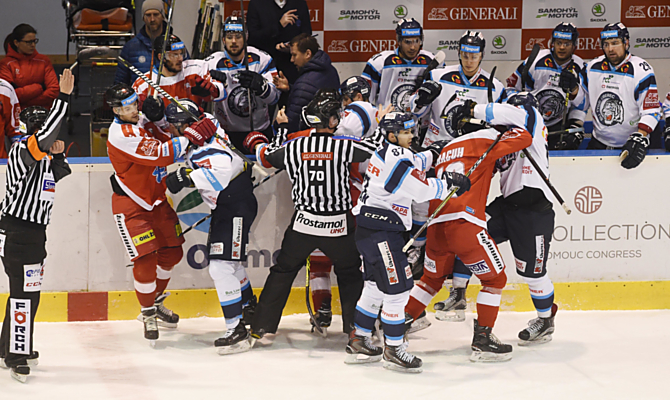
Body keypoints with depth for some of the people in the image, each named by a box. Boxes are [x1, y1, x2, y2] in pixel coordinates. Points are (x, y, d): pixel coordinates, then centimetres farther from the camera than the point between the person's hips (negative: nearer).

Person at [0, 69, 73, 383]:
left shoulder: (43, 158, 12)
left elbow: (61, 174, 22)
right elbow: (44, 136, -33)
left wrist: (58, 155, 0)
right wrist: (63, 98, -33)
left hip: (34, 232, 10)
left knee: (27, 291, 17)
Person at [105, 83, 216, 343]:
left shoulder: (141, 120, 0)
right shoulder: (121, 135, -27)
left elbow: (166, 143, 9)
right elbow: (159, 154, -34)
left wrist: (158, 119, -9)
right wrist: (191, 137, -37)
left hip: (156, 199, 9)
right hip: (131, 205, -8)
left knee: (171, 253, 15)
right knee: (146, 259, -12)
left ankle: (157, 303, 35)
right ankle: (148, 315, 8)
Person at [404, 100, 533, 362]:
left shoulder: (445, 151, 26)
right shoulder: (483, 140, 5)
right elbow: (523, 137, 5)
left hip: (436, 226, 7)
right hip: (465, 223, -7)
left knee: (432, 277, 26)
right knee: (495, 279, 6)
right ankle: (482, 340, 1)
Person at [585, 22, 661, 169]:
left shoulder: (642, 70, -13)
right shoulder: (592, 67, 1)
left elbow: (651, 110, -16)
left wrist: (640, 139, -26)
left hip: (630, 145, -4)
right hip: (599, 143, 4)